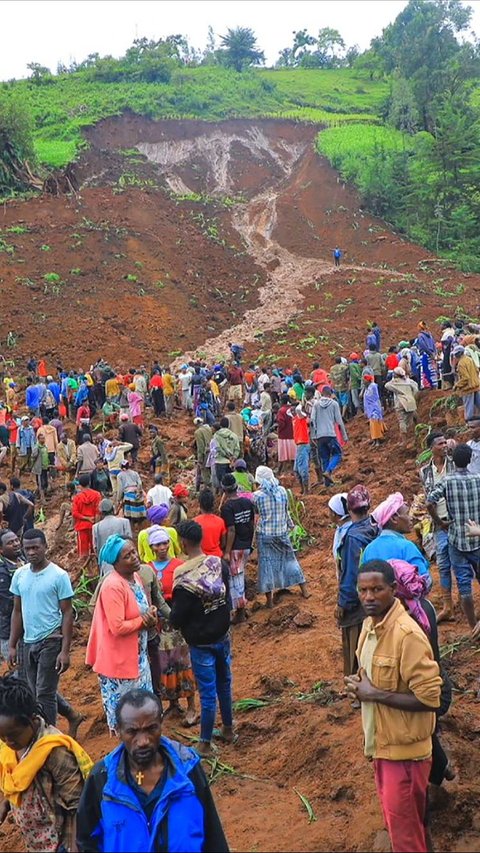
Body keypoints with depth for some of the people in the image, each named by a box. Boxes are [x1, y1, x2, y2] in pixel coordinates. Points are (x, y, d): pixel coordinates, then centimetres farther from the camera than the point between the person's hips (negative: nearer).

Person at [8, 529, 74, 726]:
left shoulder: (59, 575, -10)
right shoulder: (19, 575, 5)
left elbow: (67, 613, -9)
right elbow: (17, 611, 12)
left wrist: (65, 651, -14)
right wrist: (12, 645, 9)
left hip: (50, 642, -6)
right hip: (28, 642, 6)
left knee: (44, 694, -5)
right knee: (35, 694, 12)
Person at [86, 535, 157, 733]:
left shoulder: (134, 576, 2)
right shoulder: (113, 586, -25)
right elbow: (117, 627, -28)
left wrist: (150, 616, -7)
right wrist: (143, 620, -15)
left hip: (137, 655, 9)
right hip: (118, 659, -9)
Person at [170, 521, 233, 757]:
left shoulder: (183, 576, -25)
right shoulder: (219, 564, -8)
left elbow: (177, 618, -18)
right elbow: (228, 599, 4)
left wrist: (172, 616, 3)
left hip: (201, 642, -5)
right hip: (222, 635, 5)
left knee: (208, 693, 4)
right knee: (224, 684, 22)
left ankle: (205, 744, 17)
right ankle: (228, 729, 38)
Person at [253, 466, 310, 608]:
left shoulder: (257, 496, -14)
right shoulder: (282, 491, -6)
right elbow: (286, 511, 4)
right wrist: (290, 524, 19)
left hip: (265, 534, -3)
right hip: (282, 532, 3)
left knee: (267, 564, 7)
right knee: (290, 559, 18)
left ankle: (269, 600, 14)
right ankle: (304, 590, 26)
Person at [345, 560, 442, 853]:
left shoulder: (407, 635, -26)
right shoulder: (370, 624, 2)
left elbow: (430, 698, -27)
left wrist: (374, 694, -22)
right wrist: (361, 687, -2)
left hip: (404, 746, -8)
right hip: (381, 740, 8)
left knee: (402, 821, 4)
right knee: (394, 813, 22)